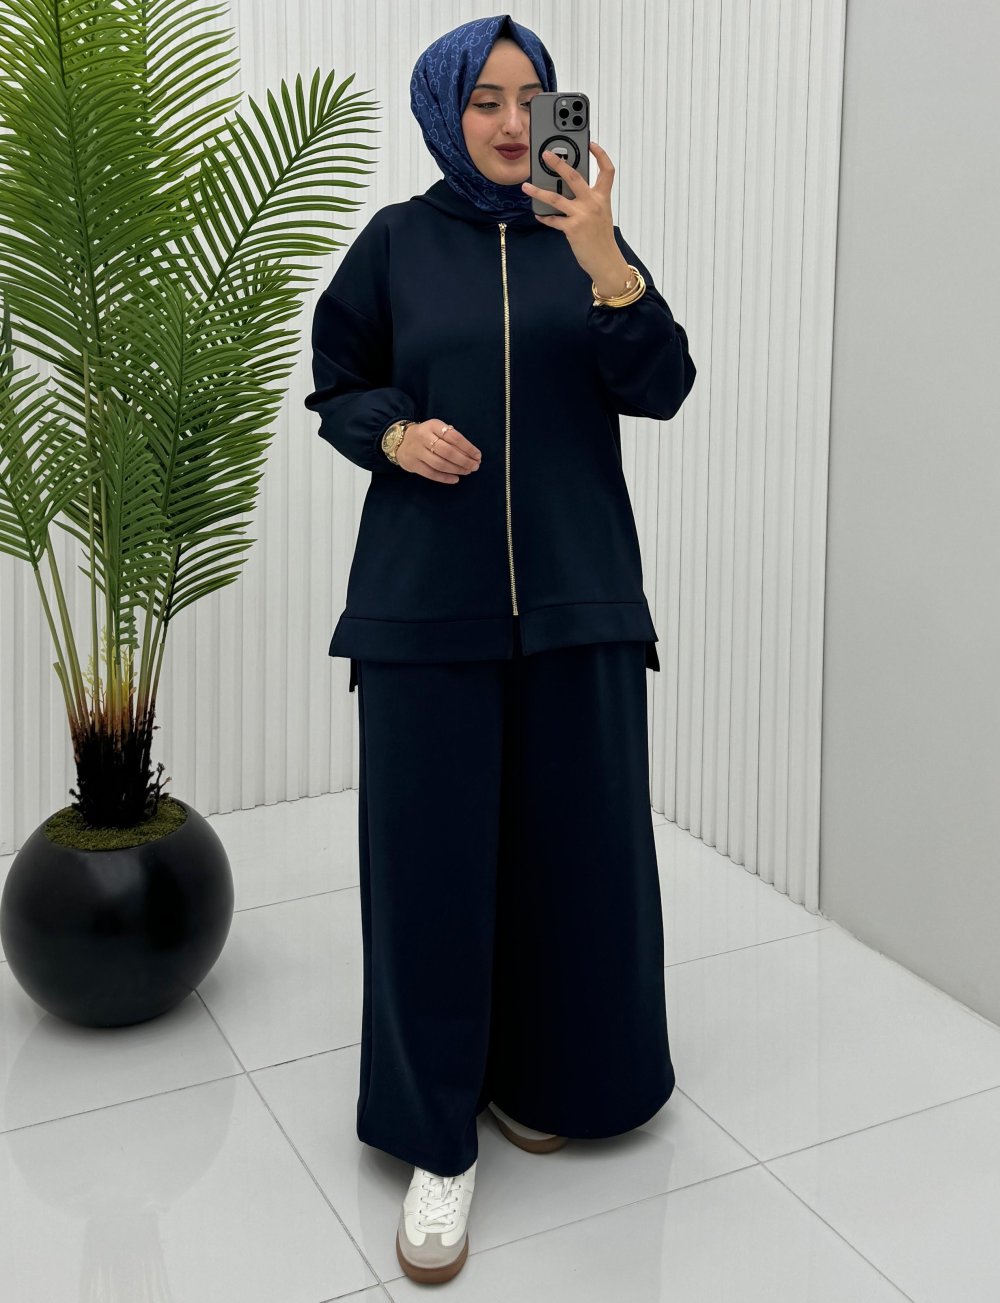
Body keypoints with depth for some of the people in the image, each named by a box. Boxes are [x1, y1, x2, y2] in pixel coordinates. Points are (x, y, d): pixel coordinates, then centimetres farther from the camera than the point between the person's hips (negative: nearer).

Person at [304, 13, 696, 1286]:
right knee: (430, 856, 0)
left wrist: (601, 258, -20)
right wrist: (394, 432, -10)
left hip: (576, 590, 2)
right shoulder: (397, 242, 4)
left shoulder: (588, 237, 6)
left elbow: (661, 388, -5)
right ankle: (438, 1144, 13)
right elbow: (337, 386, 11)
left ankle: (545, 1076, 30)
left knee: (575, 842, 7)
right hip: (428, 596, -1)